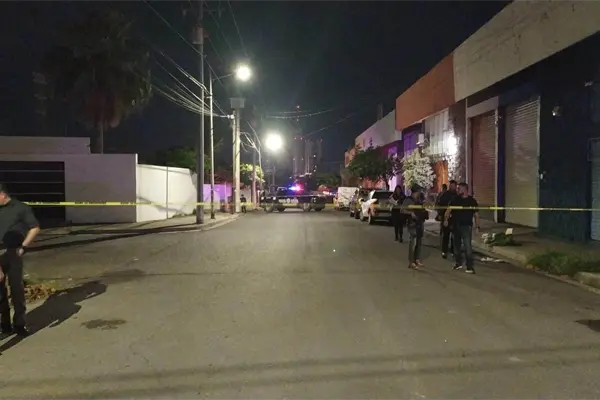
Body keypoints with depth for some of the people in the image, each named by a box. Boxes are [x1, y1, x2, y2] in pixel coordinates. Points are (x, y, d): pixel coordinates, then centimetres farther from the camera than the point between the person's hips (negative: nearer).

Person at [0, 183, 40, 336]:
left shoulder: (20, 208, -2)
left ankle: (19, 323, 11)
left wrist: (23, 247, -6)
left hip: (12, 253, -3)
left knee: (16, 287, 2)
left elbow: (35, 228, 0)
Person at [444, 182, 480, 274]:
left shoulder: (472, 200, 1)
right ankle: (458, 263, 30)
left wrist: (477, 226, -4)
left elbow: (476, 215, 2)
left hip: (466, 226, -4)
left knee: (468, 246, -11)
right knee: (456, 245, 14)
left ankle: (469, 267, -8)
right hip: (455, 226, 4)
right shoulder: (455, 199, 7)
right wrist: (446, 219, -12)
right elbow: (449, 210, 1)